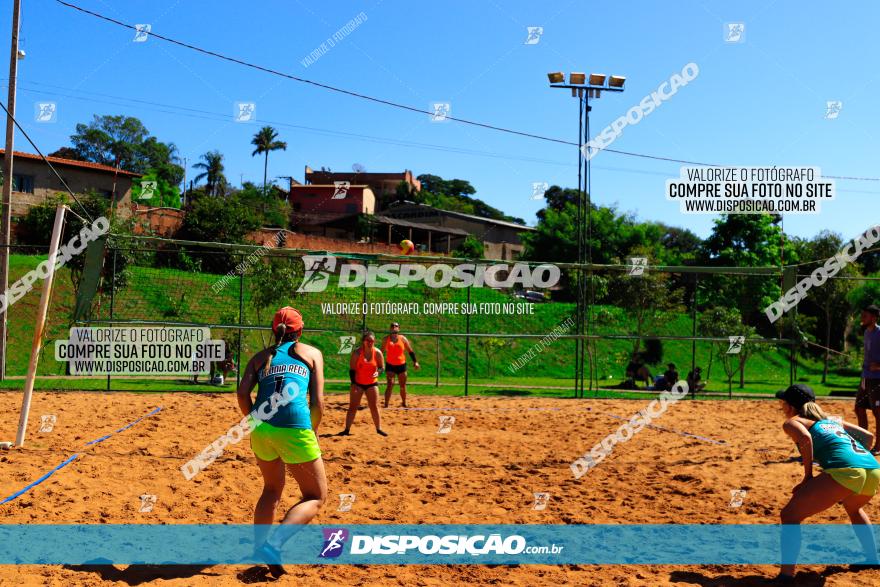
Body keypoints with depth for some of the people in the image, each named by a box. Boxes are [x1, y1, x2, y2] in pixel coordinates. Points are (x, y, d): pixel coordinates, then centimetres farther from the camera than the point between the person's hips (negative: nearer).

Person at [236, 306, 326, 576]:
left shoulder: (262, 356, 20)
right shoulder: (312, 353, 14)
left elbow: (243, 393, 5)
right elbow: (317, 402, 5)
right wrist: (312, 432, 18)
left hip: (261, 429, 4)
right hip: (295, 429, -4)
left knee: (272, 490, 28)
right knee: (316, 497, 9)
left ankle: (259, 546, 27)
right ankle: (275, 543, -10)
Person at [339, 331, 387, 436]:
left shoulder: (377, 353, -6)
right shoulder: (357, 352, -11)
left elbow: (382, 367, 1)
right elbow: (352, 369, -8)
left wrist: (378, 372, -22)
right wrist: (353, 383, -16)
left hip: (372, 383, 1)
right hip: (358, 383, -1)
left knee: (374, 407, 4)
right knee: (353, 407, 0)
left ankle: (379, 429, 14)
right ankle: (347, 429, 4)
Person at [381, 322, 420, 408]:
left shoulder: (403, 339, 1)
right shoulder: (386, 339, 2)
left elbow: (410, 351, 5)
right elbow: (382, 351, 9)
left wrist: (415, 362, -2)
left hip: (401, 365, 1)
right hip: (390, 365, -1)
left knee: (403, 386, 10)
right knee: (390, 385, -14)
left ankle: (404, 403, 28)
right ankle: (386, 405, -12)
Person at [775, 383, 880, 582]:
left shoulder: (792, 422, 14)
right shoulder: (831, 420, 35)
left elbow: (805, 438, -8)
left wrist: (808, 477, -2)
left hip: (844, 471, -7)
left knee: (790, 515, -1)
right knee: (853, 507, 41)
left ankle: (786, 575, -10)